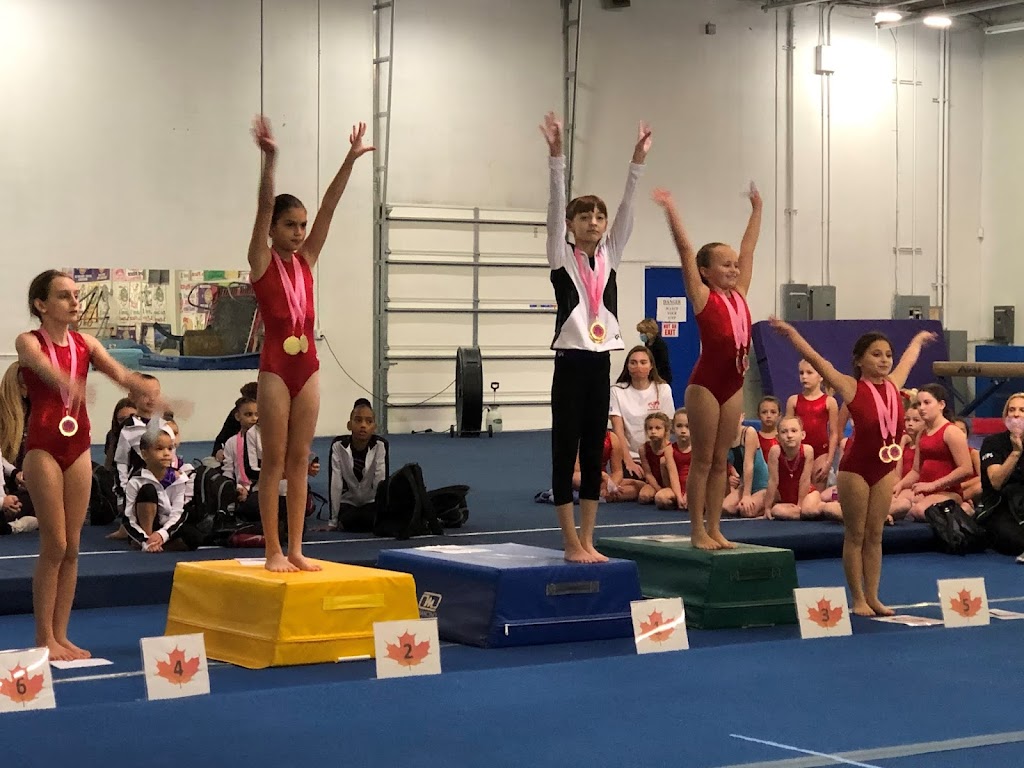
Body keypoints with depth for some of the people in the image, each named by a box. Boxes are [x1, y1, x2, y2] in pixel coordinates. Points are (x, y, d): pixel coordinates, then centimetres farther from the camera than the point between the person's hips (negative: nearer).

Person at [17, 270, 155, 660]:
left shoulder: (86, 344, 8)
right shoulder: (28, 342, -6)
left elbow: (119, 373, -8)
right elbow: (45, 367, -29)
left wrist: (153, 394, -29)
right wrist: (70, 385, -53)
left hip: (78, 447, 5)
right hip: (44, 447, -5)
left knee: (72, 547, 6)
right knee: (55, 545, -6)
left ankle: (61, 635, 14)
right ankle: (44, 638, 3)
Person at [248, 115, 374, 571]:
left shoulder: (306, 260, 10)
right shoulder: (261, 260, -3)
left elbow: (328, 208, 5)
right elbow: (264, 207, -16)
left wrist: (351, 160, 0)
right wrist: (269, 160, -29)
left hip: (307, 366, 5)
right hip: (276, 367, -5)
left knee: (300, 460, 8)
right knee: (275, 460, 0)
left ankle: (296, 549, 12)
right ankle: (274, 551, 4)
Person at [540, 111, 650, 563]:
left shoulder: (609, 255, 10)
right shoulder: (562, 256, -1)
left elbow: (627, 207, 2)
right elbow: (556, 204, -12)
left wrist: (638, 158, -8)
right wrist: (556, 154, -23)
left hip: (601, 364, 5)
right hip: (570, 364, -5)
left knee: (594, 454, 8)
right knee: (565, 453, -1)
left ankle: (587, 541, 14)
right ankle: (571, 543, 4)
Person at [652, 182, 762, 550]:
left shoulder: (739, 294, 10)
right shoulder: (703, 297, -5)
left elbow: (749, 247, 17)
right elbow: (685, 250, -11)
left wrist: (757, 209, 24)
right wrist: (671, 211, -15)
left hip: (734, 385, 6)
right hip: (706, 384, -6)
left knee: (721, 460, 10)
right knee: (702, 460, 0)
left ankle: (714, 528, 15)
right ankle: (698, 531, 5)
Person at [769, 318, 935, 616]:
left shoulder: (894, 384, 6)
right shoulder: (852, 388, -9)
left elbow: (909, 359, 26)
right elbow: (817, 360, -14)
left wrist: (918, 339, 44)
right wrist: (790, 332, -18)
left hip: (886, 468, 5)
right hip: (856, 468, -5)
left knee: (875, 535, 10)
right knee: (855, 535, 3)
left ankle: (872, 596, 14)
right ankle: (858, 599, 7)